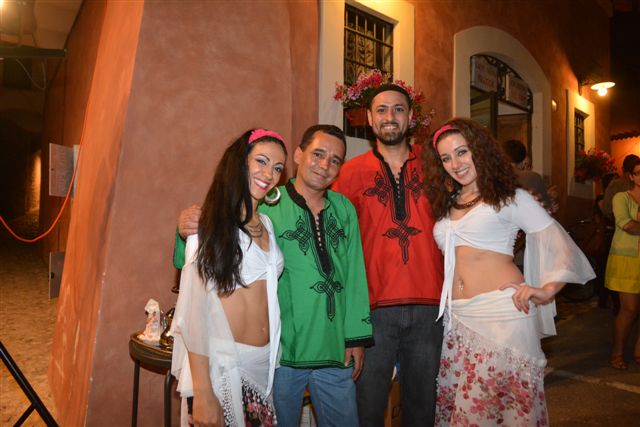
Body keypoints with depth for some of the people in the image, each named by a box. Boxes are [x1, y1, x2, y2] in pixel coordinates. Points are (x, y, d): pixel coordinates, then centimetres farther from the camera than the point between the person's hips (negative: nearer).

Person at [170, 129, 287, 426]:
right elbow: (193, 310, -14)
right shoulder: (211, 223, -11)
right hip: (222, 367, -6)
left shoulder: (266, 224, 9)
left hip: (264, 367, 6)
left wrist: (271, 361, 8)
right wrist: (202, 393, -17)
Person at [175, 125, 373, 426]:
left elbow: (355, 275, 7)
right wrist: (191, 233, -25)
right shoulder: (267, 208, -9)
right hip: (281, 351, -3)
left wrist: (357, 337, 5)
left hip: (335, 350, 4)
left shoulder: (344, 209, 5)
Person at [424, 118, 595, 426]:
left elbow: (561, 244, -2)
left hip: (501, 313, -4)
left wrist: (548, 289, -17)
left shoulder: (510, 198, 2)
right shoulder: (445, 205, 16)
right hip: (457, 318, 5)